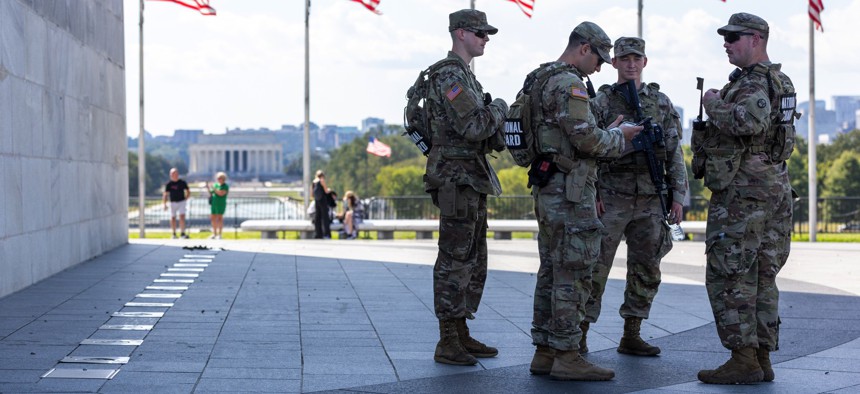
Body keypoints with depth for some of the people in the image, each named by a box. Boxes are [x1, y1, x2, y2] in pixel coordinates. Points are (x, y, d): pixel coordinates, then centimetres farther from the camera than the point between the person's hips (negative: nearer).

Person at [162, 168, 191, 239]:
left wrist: (185, 199, 2)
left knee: (182, 217, -13)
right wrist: (165, 204, -9)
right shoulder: (169, 184, -2)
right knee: (173, 218, 6)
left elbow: (188, 192, 12)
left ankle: (182, 233, -12)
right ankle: (174, 234, 17)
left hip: (181, 202, -1)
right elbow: (165, 194, -2)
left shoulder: (182, 183, 1)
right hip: (173, 203, 1)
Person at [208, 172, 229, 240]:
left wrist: (214, 189, -20)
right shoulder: (216, 185, 14)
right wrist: (208, 188, 0)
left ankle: (219, 234, -5)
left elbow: (221, 193, -21)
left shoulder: (225, 186, -6)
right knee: (213, 219, 7)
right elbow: (211, 193, 16)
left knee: (219, 218, -8)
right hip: (214, 204, 7)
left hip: (221, 204, -7)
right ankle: (214, 234, 15)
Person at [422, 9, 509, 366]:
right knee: (454, 262, -7)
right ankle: (447, 343, -4)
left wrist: (501, 134, 4)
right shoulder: (450, 76, -15)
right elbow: (473, 128, -24)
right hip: (456, 179, -10)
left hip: (472, 179, 10)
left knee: (473, 262, 13)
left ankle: (461, 335, 19)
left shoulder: (464, 76, 19)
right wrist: (498, 108, -6)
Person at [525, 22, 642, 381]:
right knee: (572, 275, -7)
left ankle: (544, 352, 15)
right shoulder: (568, 83, -15)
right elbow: (586, 139, -21)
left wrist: (607, 133, 16)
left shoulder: (542, 80, 18)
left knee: (551, 273, 12)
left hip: (548, 190, 10)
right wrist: (618, 136, -3)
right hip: (569, 191, -10)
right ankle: (566, 357, -4)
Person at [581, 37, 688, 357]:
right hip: (612, 199, -3)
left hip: (650, 201, 4)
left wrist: (677, 196, 2)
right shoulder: (601, 102, 1)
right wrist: (591, 195, -10)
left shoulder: (661, 103, 10)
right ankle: (580, 334, 3)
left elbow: (674, 153, 9)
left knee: (645, 270, 5)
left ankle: (631, 336, 13)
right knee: (596, 267, -4)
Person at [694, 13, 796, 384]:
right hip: (775, 185, 10)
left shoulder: (752, 83, -15)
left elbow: (750, 119, -35)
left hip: (742, 189, -10)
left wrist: (714, 105, -18)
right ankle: (761, 359, 12)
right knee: (761, 277, 10)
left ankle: (743, 360, -6)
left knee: (729, 276, -5)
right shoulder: (779, 81, 17)